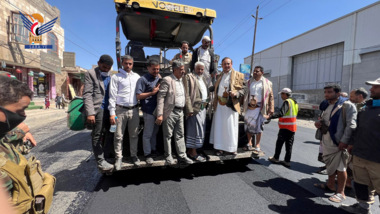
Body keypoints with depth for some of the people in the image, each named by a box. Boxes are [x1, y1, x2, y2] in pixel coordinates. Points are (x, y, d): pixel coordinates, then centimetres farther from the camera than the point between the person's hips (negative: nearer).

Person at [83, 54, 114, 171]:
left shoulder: (110, 76, 17)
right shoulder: (91, 74, 2)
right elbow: (87, 95, -7)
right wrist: (90, 113, -16)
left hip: (108, 109, 5)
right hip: (98, 109, -4)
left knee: (106, 134, 8)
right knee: (97, 135, 1)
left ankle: (108, 156, 20)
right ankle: (100, 161, 8)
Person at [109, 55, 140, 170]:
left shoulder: (137, 76, 13)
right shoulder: (116, 77, 3)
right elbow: (112, 96, -2)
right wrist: (112, 113, -7)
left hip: (134, 109, 3)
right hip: (120, 110, -2)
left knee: (134, 135, 10)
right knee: (119, 136, 1)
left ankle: (134, 155, 24)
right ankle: (119, 158, 15)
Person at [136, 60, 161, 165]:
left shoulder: (159, 78, 12)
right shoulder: (143, 79, -8)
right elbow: (138, 96, -13)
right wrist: (152, 92, -18)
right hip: (149, 110, -7)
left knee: (154, 132, 19)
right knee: (148, 134, 4)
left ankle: (153, 150, 35)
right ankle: (147, 154, 17)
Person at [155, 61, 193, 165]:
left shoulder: (181, 80, 14)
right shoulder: (167, 80, -10)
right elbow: (160, 97, -14)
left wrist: (183, 110, 10)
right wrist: (160, 114, -20)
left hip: (180, 112, 7)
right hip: (170, 112, -7)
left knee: (180, 135, 12)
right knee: (168, 135, 6)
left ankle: (182, 156, 22)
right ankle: (168, 156, 21)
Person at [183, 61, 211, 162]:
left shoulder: (203, 78, 22)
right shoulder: (189, 77, -4)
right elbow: (187, 95, -12)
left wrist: (206, 102, 10)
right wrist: (189, 109, -18)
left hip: (202, 108, 8)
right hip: (195, 108, -8)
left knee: (199, 130, 11)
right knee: (195, 130, -5)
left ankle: (191, 151, 22)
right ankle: (193, 153, 7)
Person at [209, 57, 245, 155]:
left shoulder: (238, 75, 3)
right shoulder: (219, 76, 18)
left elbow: (242, 90, 0)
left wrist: (236, 93, -21)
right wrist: (214, 102, 14)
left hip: (231, 105, -4)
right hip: (219, 105, 4)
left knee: (230, 127, 2)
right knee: (219, 127, 5)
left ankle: (232, 148, 16)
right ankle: (220, 148, 15)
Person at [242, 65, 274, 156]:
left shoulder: (267, 83, 2)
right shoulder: (250, 82, 12)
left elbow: (271, 96, 0)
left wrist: (271, 108, -8)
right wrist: (244, 106, 6)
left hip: (259, 107, -4)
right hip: (249, 107, 4)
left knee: (258, 126, -1)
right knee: (248, 125, 7)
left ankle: (257, 146, 8)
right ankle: (249, 144, 20)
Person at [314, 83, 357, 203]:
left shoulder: (347, 105, -12)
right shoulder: (326, 106, 12)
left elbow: (351, 125, -17)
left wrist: (344, 141, -23)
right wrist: (320, 123, 1)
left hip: (339, 142, -7)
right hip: (327, 141, 7)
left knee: (340, 168, 2)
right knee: (330, 165, 18)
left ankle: (340, 192, 15)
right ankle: (330, 185, 34)